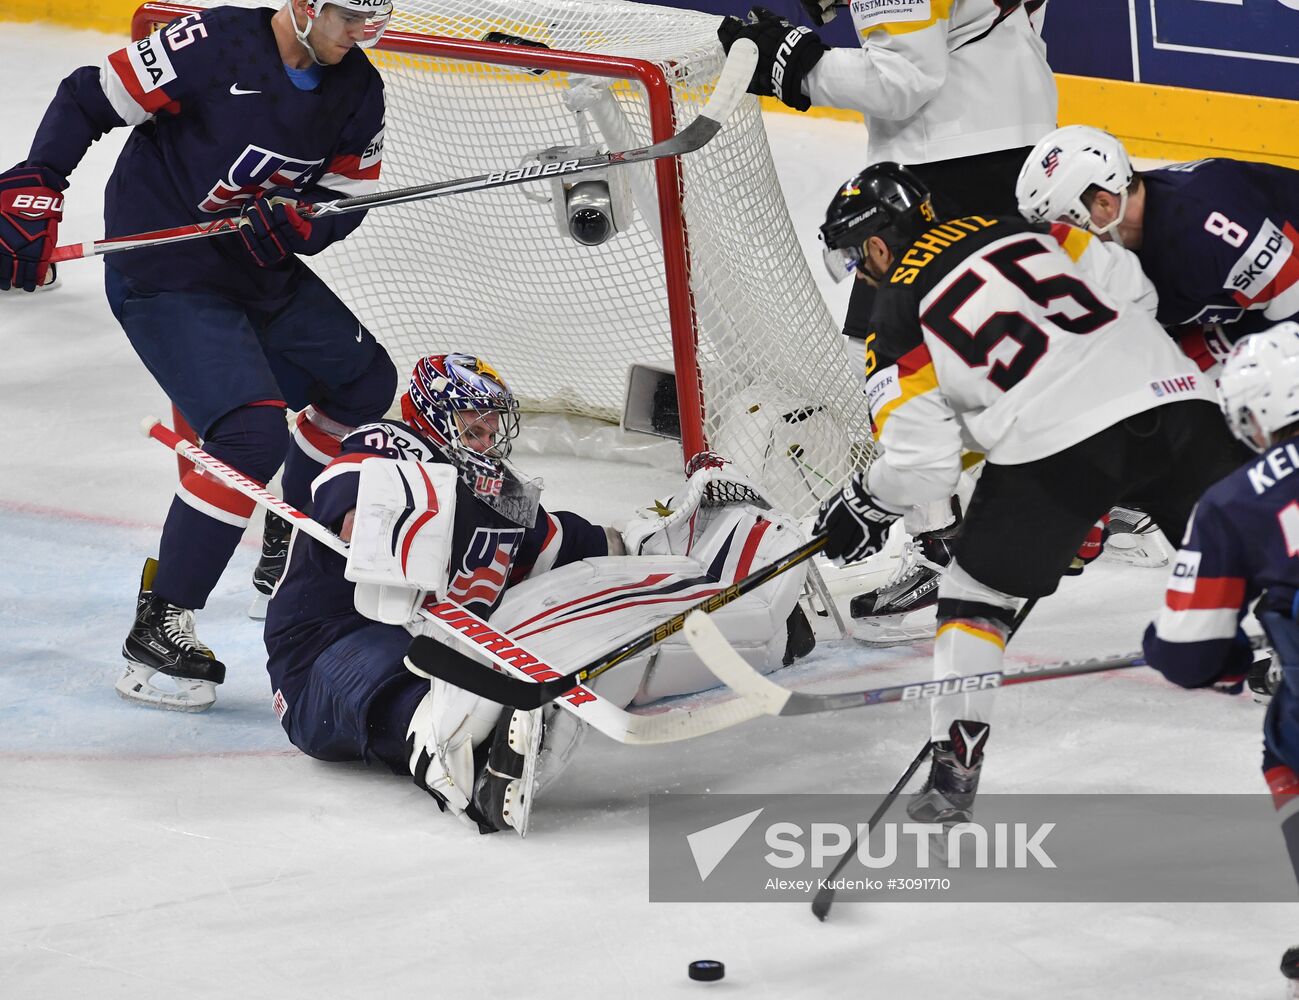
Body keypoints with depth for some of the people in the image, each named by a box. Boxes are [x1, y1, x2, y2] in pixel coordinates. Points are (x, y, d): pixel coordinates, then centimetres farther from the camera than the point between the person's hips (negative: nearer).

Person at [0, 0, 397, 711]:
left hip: (261, 272, 9)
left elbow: (347, 199, 5)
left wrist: (295, 221, -17)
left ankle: (289, 547, 40)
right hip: (164, 277, -8)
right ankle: (156, 631, -18)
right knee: (251, 432, -23)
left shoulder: (357, 91, -1)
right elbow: (90, 99, -18)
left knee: (364, 384, 20)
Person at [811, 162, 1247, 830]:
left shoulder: (899, 322, 6)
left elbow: (921, 462, 2)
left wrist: (862, 509, 20)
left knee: (976, 590, 13)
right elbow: (1132, 294, 16)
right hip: (1169, 396, 4)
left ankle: (954, 767, 6)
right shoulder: (1014, 229, 18)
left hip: (1056, 449, -4)